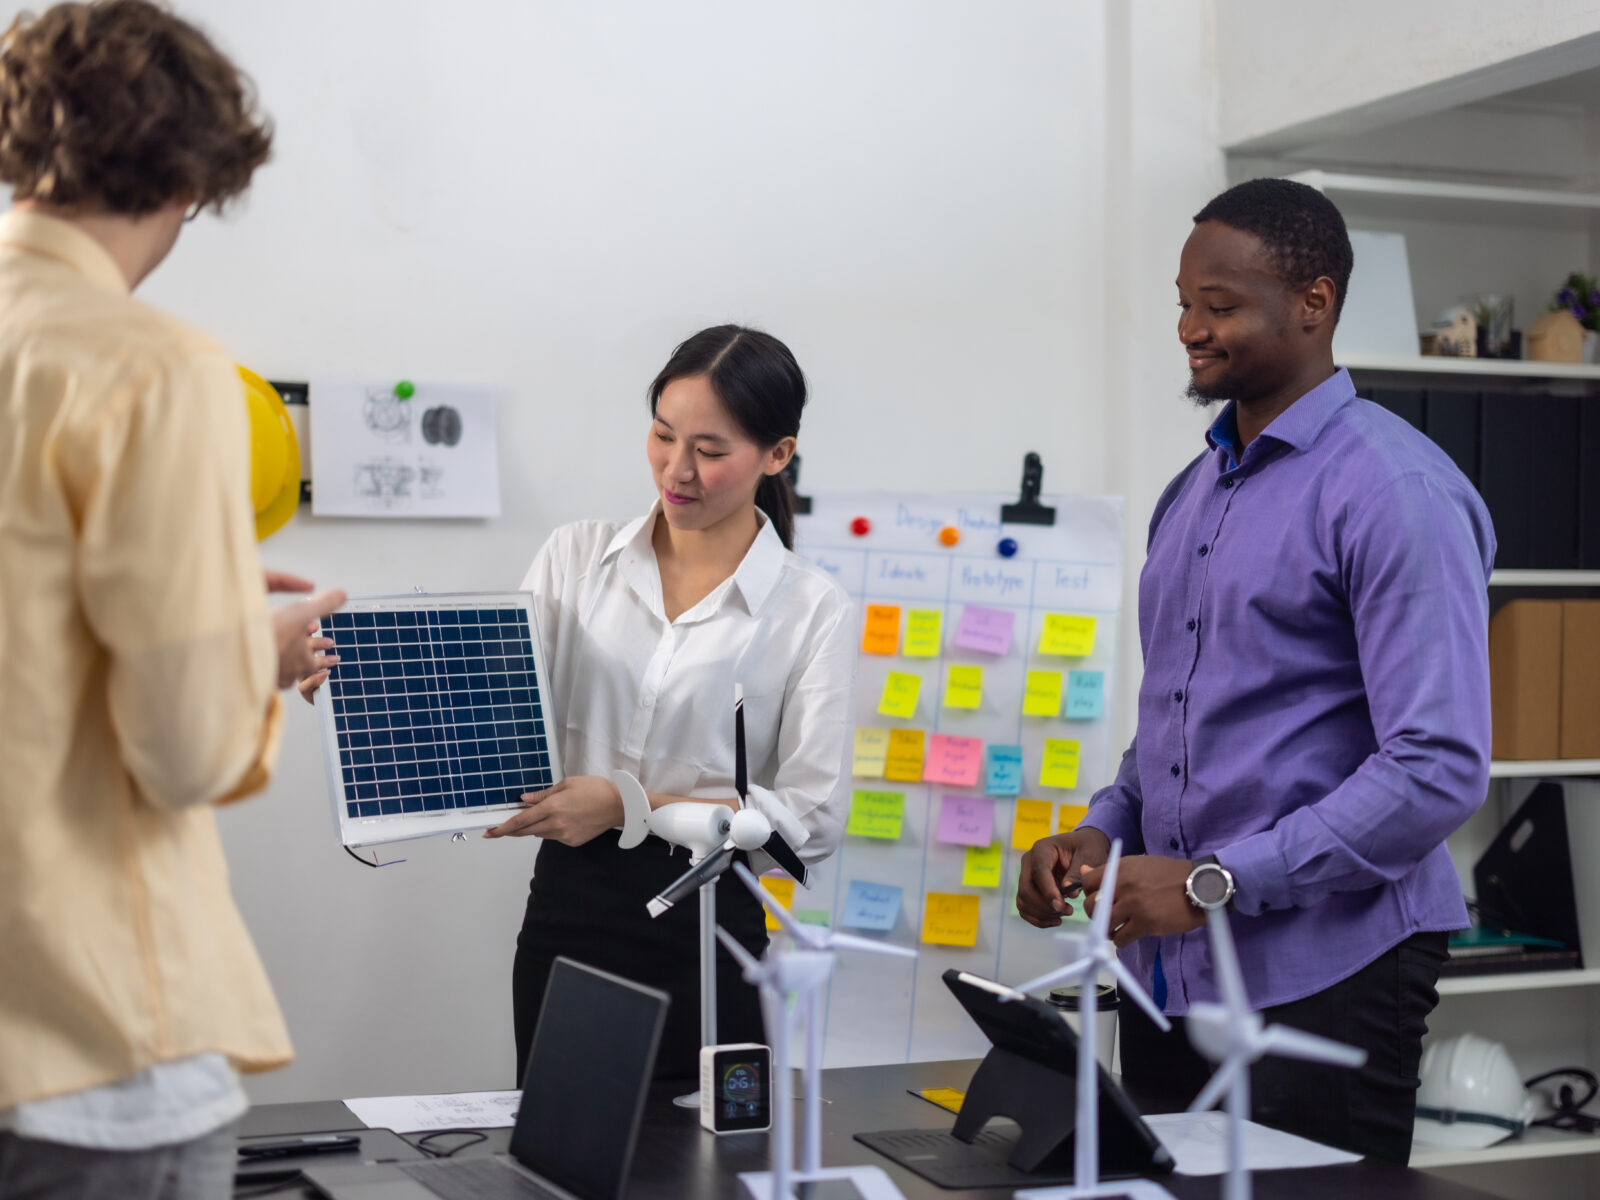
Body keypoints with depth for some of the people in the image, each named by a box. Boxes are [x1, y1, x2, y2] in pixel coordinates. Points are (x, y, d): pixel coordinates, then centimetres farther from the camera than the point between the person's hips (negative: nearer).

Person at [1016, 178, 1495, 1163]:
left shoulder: (1397, 491, -13)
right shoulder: (1193, 492, 14)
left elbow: (1439, 768, -21)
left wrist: (1214, 882, -21)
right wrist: (1102, 834, 3)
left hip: (1321, 978, -8)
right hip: (1171, 972, 8)